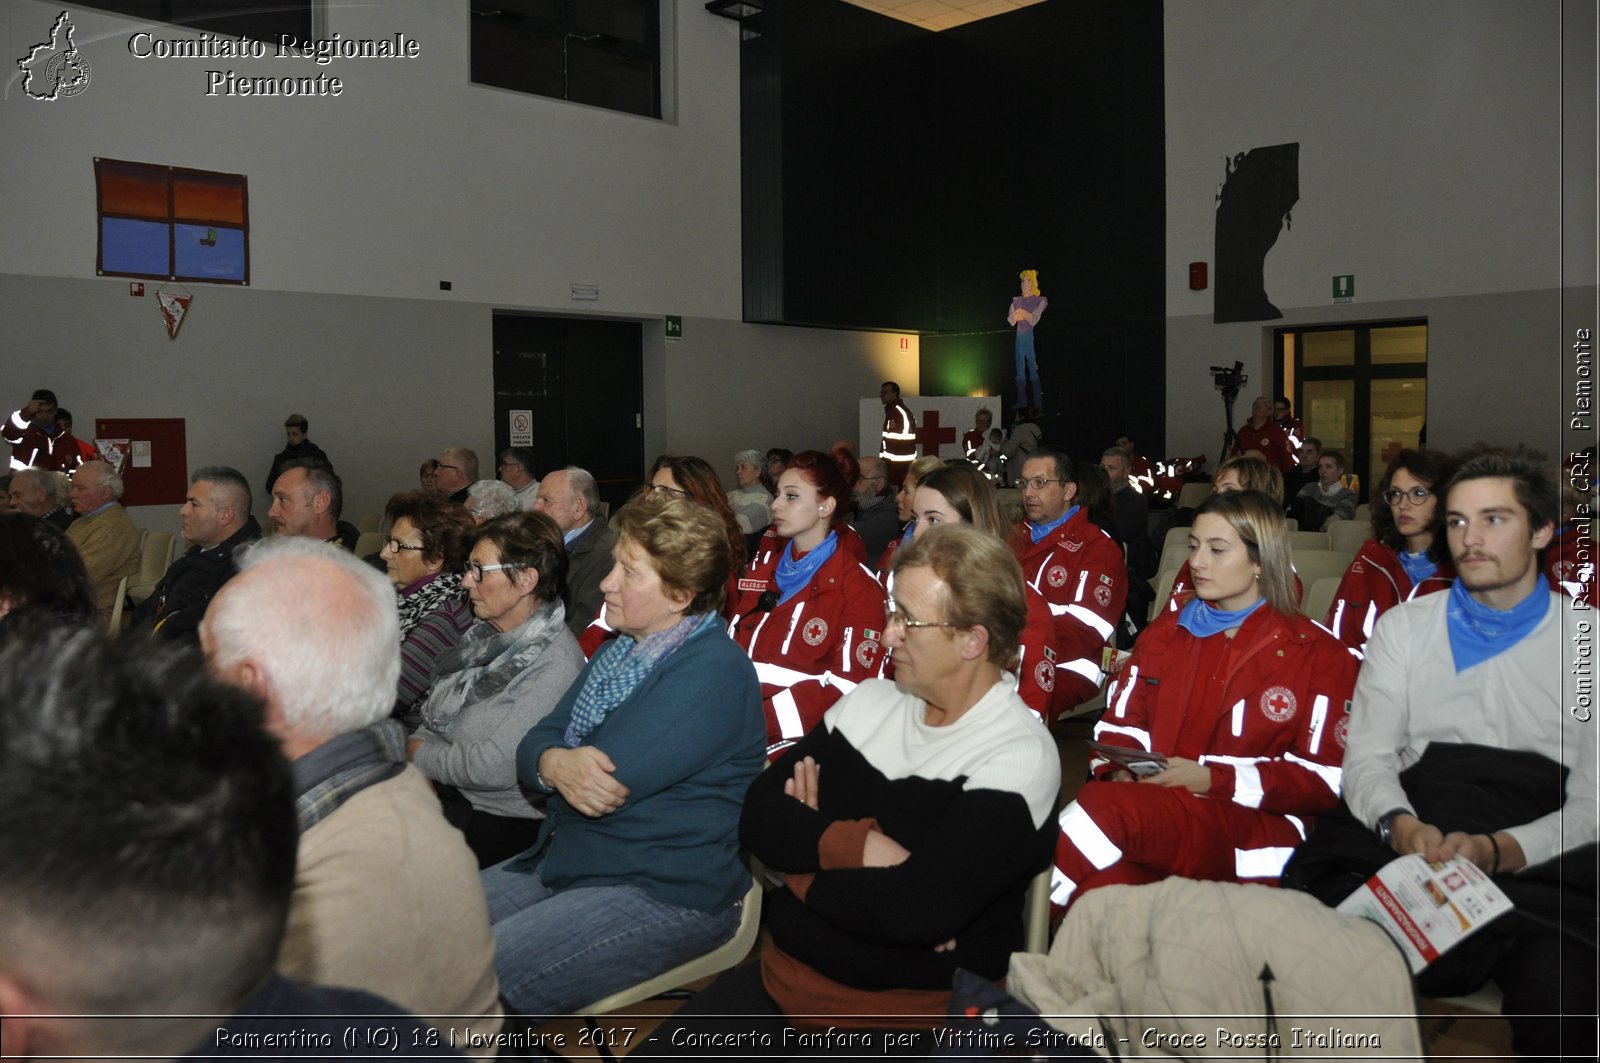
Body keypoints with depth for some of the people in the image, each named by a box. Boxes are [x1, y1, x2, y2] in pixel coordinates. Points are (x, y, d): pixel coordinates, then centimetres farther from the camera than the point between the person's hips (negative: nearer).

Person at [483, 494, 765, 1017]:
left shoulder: (714, 671, -17)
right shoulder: (622, 647, 13)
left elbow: (609, 786, -24)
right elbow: (533, 745, 8)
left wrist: (548, 758, -4)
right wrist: (554, 763, -16)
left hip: (663, 893, -9)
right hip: (561, 861, 9)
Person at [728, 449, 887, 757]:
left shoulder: (857, 587, -1)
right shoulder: (764, 564, 17)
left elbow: (848, 683, -9)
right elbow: (732, 637, 15)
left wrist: (760, 720, -17)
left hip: (796, 734, -6)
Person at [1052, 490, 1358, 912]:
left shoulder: (1317, 654, 7)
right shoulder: (1164, 633, 21)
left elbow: (1324, 778, -1)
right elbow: (1120, 725, 18)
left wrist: (1213, 780, -11)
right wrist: (1119, 770, -5)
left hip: (1256, 830, -3)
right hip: (1157, 813, 3)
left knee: (1104, 806, -34)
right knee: (1109, 878, -39)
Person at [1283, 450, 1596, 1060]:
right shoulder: (1403, 627, 16)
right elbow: (1367, 758, 7)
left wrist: (1495, 850, -17)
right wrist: (1399, 825, -17)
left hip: (1540, 864, -1)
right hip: (1410, 842, 2)